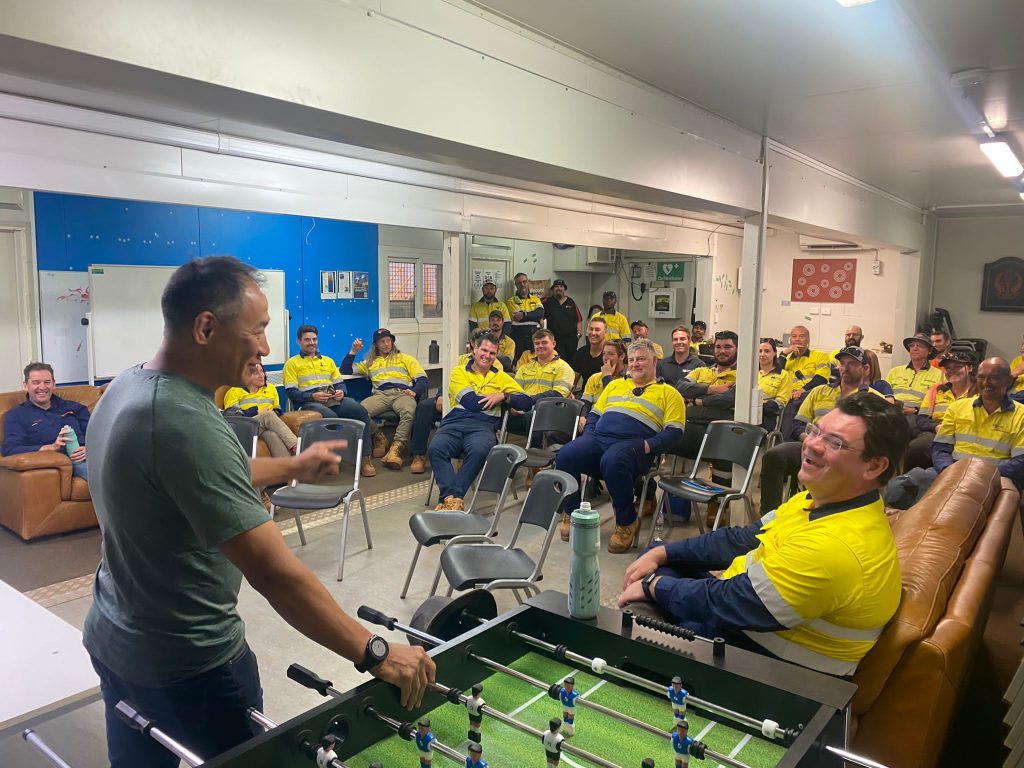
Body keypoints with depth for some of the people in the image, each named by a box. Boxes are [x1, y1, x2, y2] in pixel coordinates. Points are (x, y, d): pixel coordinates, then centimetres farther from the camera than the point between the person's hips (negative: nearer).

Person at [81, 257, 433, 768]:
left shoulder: (126, 388, -2)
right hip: (186, 662, -8)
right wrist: (375, 654, -26)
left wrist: (292, 467, 15)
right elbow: (274, 573, -33)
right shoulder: (185, 424, -32)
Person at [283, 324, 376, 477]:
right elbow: (291, 391, 0)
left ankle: (365, 458, -23)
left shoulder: (328, 360, 28)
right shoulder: (292, 363, 12)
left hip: (333, 399, 4)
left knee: (361, 411, -25)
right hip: (308, 401, -4)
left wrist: (341, 392, -3)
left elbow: (340, 383, 22)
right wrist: (313, 396, -15)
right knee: (331, 416, -38)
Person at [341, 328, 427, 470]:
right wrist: (353, 351, 19)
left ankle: (396, 448, -41)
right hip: (380, 394, 2)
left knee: (409, 411, -41)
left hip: (402, 393, -2)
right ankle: (378, 438, -10)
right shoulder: (370, 362, 32)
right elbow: (345, 370, 29)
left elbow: (422, 378, 13)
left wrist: (415, 391, -7)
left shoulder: (405, 358, 25)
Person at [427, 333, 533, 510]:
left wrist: (503, 396, 2)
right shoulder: (459, 372, 15)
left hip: (484, 426, 0)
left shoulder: (501, 377, 22)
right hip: (454, 423, 0)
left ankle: (451, 497, -30)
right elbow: (471, 402, -2)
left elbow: (528, 402, 16)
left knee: (479, 451, -36)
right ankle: (451, 497, -34)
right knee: (435, 448, -32)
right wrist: (493, 398, 9)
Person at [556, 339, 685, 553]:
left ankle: (627, 522, -16)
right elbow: (595, 414, 27)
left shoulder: (668, 393, 15)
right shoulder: (615, 385, 31)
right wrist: (587, 436, 6)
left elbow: (673, 431, 4)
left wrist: (649, 446, -13)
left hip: (633, 443, -4)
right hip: (598, 438, 5)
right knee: (565, 455, -26)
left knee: (612, 461, -40)